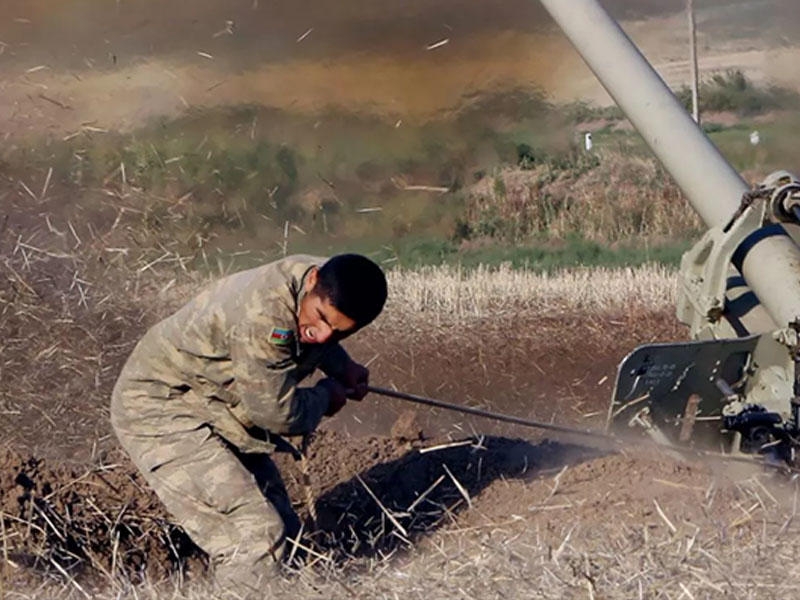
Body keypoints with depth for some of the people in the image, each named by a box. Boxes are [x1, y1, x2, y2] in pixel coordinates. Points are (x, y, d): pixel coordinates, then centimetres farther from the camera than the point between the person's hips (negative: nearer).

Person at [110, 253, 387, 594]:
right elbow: (278, 414, -23)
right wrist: (327, 396, -6)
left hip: (222, 410, 10)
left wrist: (342, 367, 8)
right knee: (260, 543, -21)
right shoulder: (264, 315, -35)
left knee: (285, 535, 9)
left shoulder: (328, 292, -7)